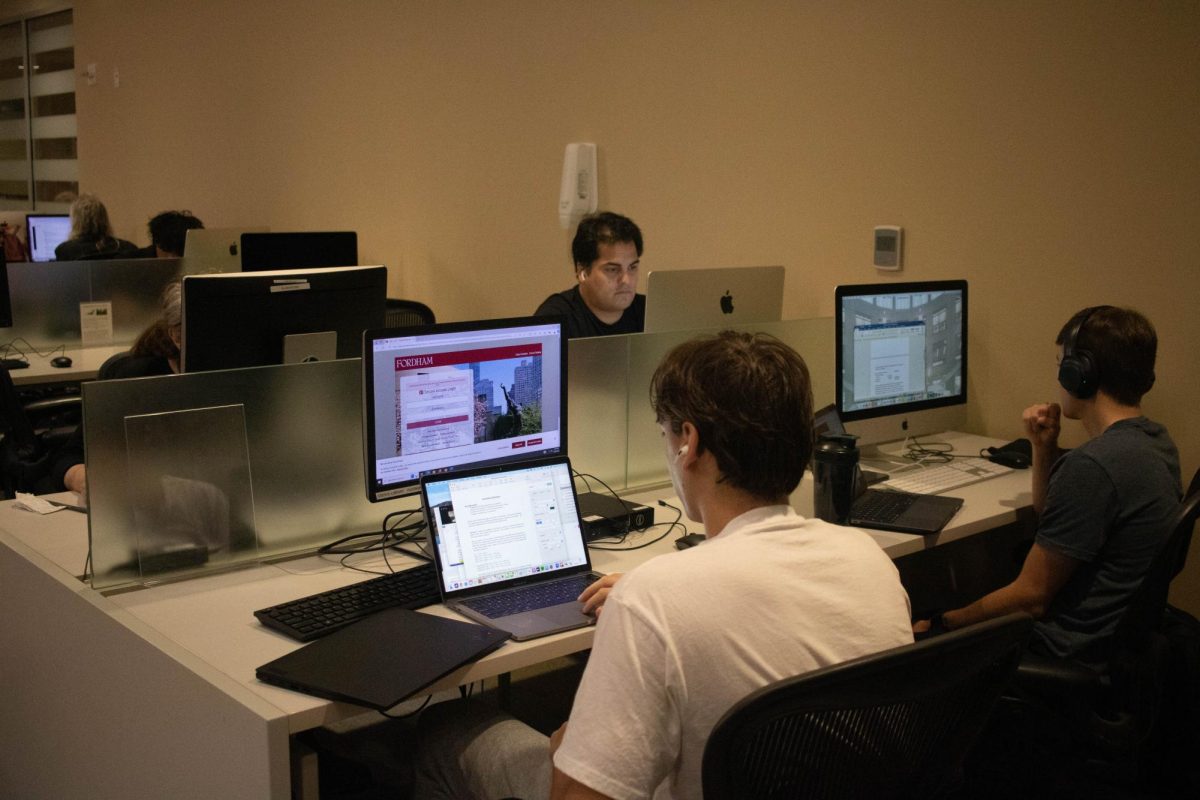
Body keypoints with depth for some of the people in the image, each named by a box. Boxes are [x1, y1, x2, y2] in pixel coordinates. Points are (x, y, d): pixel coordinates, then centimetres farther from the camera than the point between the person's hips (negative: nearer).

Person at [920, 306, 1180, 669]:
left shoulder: (1093, 465, -27)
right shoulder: (1155, 441, 5)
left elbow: (1031, 597, -22)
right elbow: (1049, 517, 18)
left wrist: (942, 624, -10)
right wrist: (1045, 448, 4)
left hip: (1070, 651, -10)